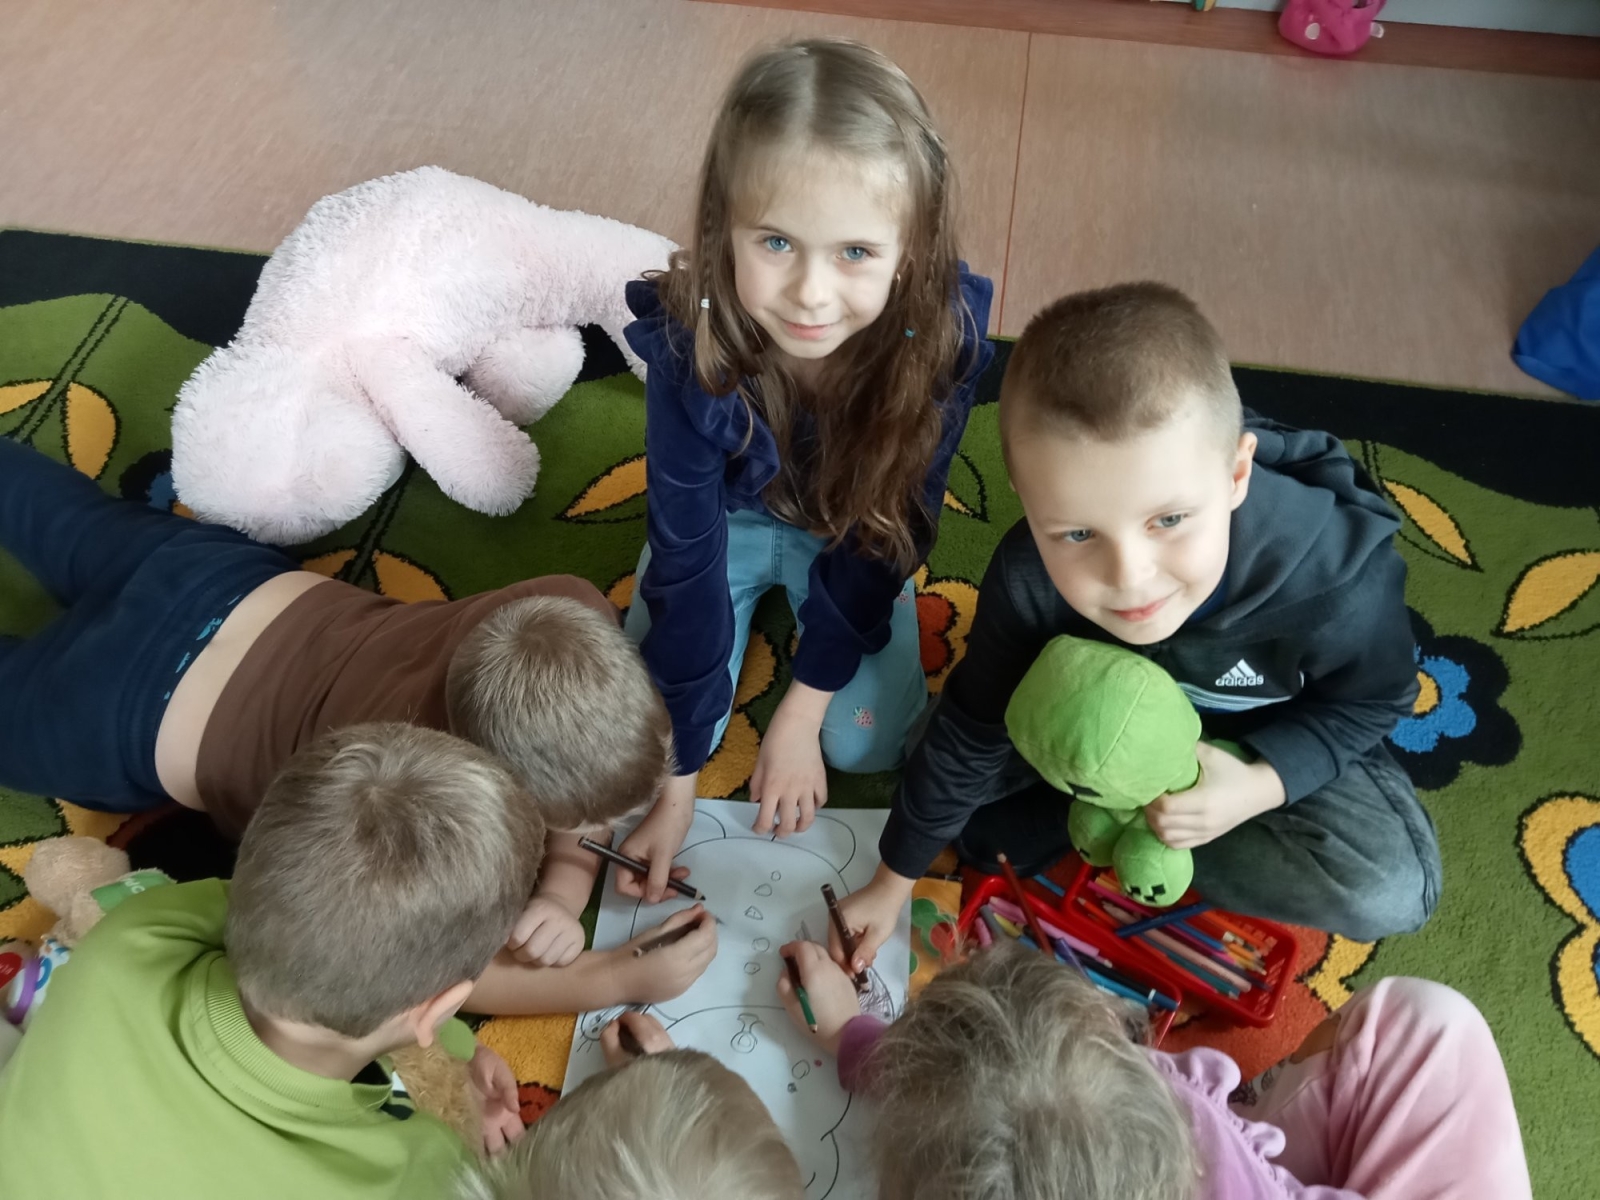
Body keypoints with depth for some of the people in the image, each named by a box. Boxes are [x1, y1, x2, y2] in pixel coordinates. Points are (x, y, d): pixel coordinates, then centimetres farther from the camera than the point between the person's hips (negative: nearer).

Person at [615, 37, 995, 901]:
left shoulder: (940, 335, -33)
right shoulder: (690, 350, -35)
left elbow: (889, 530, -21)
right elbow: (685, 561, -27)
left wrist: (802, 709, -17)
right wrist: (677, 779, -23)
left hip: (848, 531, 1)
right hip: (728, 516, 0)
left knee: (866, 743, -8)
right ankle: (763, 602, 18)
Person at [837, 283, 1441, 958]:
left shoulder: (1338, 578, -38)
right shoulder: (1029, 576, -33)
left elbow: (1372, 701, -14)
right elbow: (972, 730, -18)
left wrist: (1263, 784, -33)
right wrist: (893, 882, -7)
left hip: (1274, 737, 0)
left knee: (1389, 894, -23)